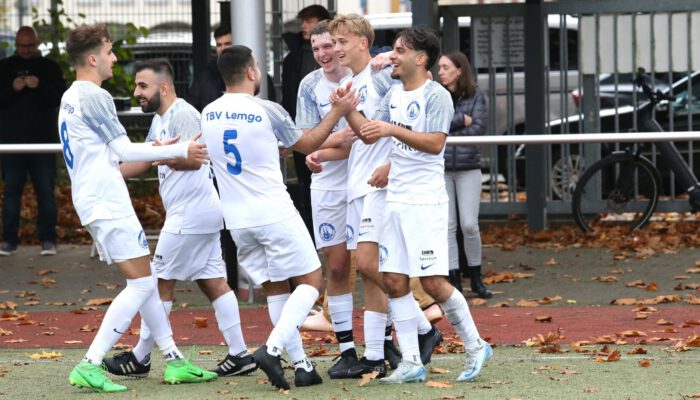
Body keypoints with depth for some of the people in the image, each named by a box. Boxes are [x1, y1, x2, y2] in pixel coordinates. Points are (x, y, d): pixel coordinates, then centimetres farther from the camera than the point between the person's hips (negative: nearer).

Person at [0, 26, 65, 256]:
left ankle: (48, 240, 4)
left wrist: (40, 86, -16)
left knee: (46, 192, 0)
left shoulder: (49, 68, 7)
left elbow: (61, 98, 0)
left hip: (43, 141, -1)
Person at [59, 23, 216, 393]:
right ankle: (89, 366, -16)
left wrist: (159, 151, 25)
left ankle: (174, 361, 14)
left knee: (145, 281, 12)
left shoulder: (70, 98, 17)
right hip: (108, 202, -10)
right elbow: (123, 151, -12)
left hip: (94, 202, 10)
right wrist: (179, 151, -5)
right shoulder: (94, 96, -13)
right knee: (141, 284, -11)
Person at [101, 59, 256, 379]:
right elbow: (143, 163, 28)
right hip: (204, 213, 10)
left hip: (189, 215, -10)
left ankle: (140, 358, 3)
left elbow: (193, 159, -25)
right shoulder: (160, 120, 19)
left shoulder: (182, 115, -13)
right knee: (213, 282, 8)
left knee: (161, 282, -3)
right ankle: (239, 355, 6)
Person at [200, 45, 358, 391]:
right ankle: (272, 348, -15)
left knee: (276, 290, 13)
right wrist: (337, 112, 14)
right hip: (274, 214, -6)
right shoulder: (267, 111, -10)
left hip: (237, 219, 6)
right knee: (310, 281, 3)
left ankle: (301, 365, 9)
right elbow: (307, 145, 6)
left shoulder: (208, 115, 5)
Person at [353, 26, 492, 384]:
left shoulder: (436, 96, -9)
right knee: (394, 282, 2)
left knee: (433, 282, -9)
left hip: (425, 202, -7)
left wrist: (393, 129, -26)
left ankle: (475, 347, 9)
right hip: (395, 201, 7)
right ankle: (411, 363, 5)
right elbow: (370, 134, 17)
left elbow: (435, 142, -20)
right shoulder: (394, 95, 14)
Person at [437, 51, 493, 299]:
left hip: (468, 168, -1)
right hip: (440, 169, 1)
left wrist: (446, 132, -9)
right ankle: (454, 280, 7)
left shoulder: (476, 96, 2)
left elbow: (478, 128, -8)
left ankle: (476, 279, 10)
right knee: (447, 226, 1)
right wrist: (461, 120, -11)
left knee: (469, 225, -5)